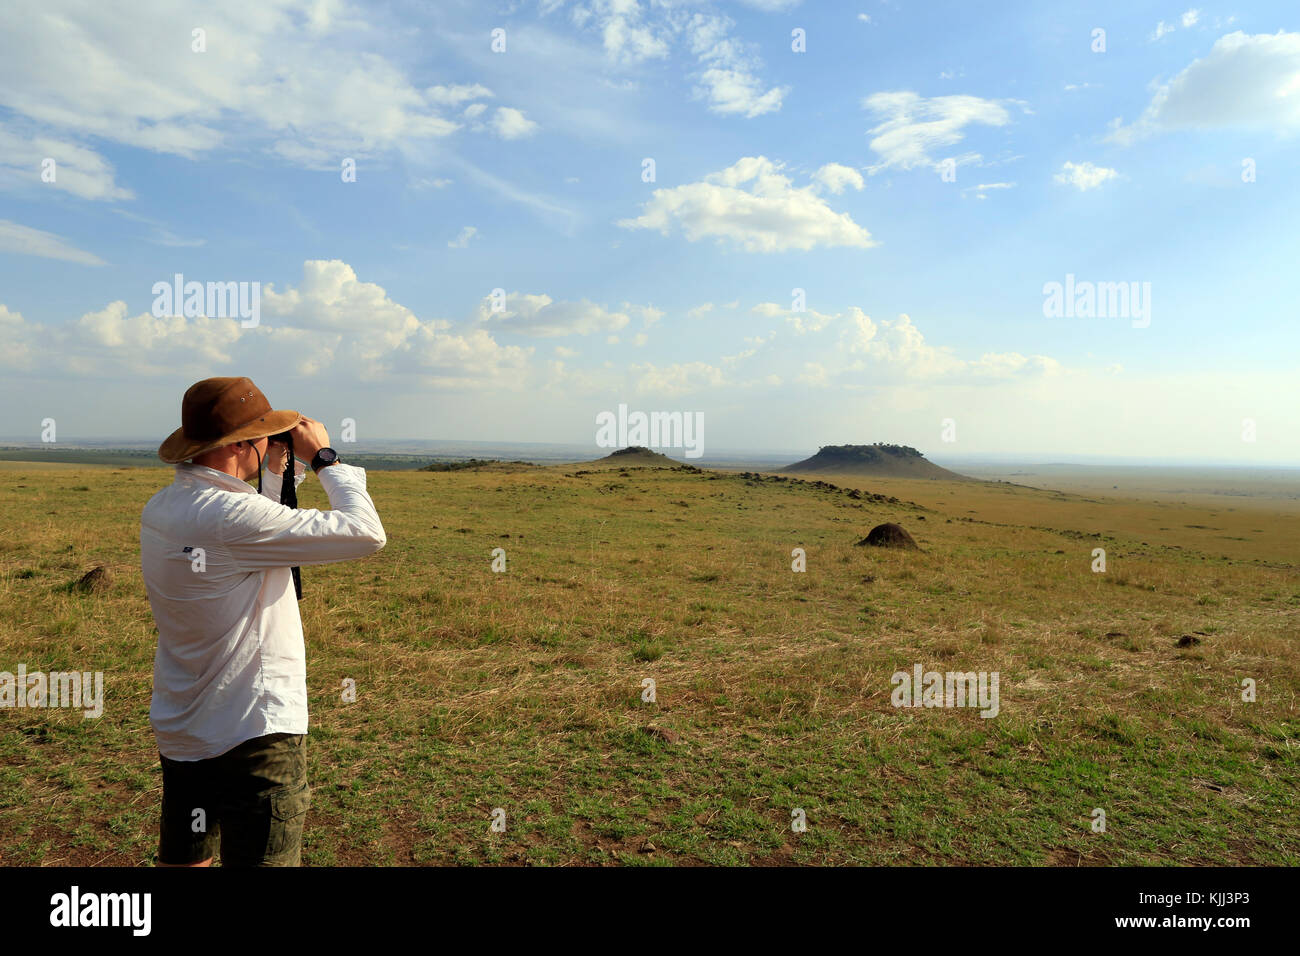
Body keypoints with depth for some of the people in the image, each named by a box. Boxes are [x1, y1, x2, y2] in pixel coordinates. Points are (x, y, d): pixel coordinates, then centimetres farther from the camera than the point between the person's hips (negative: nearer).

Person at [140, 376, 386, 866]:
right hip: (253, 736, -9)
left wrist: (276, 472, 14)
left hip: (179, 734, 9)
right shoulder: (232, 516, -25)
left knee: (183, 858, 22)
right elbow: (366, 533, -23)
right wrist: (324, 457, -10)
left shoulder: (160, 509, 3)